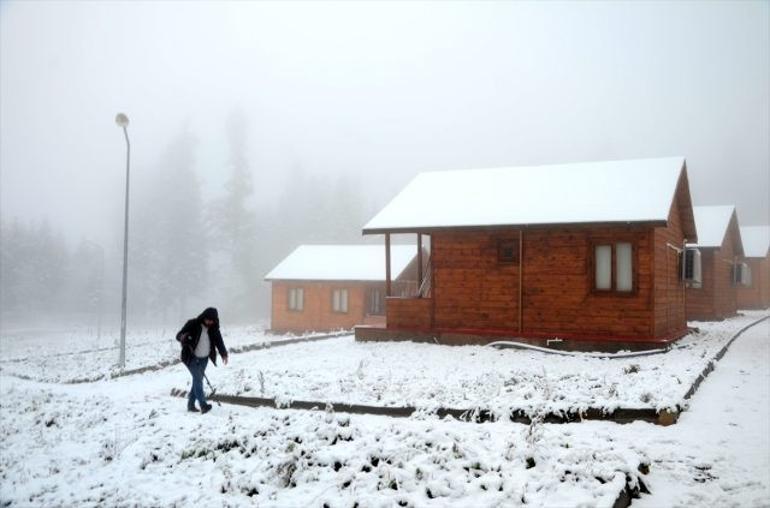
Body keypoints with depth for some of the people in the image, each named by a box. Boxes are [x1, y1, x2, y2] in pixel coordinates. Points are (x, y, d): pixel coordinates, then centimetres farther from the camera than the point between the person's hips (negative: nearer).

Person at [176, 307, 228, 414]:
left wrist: (224, 353, -17)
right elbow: (178, 335, -12)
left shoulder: (214, 329, 0)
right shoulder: (193, 324, -14)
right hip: (192, 358, -5)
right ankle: (203, 405, -23)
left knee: (198, 380, 9)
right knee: (198, 379, -16)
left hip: (204, 359, 5)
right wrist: (183, 337, -36)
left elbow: (219, 341, 0)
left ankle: (191, 404, 21)